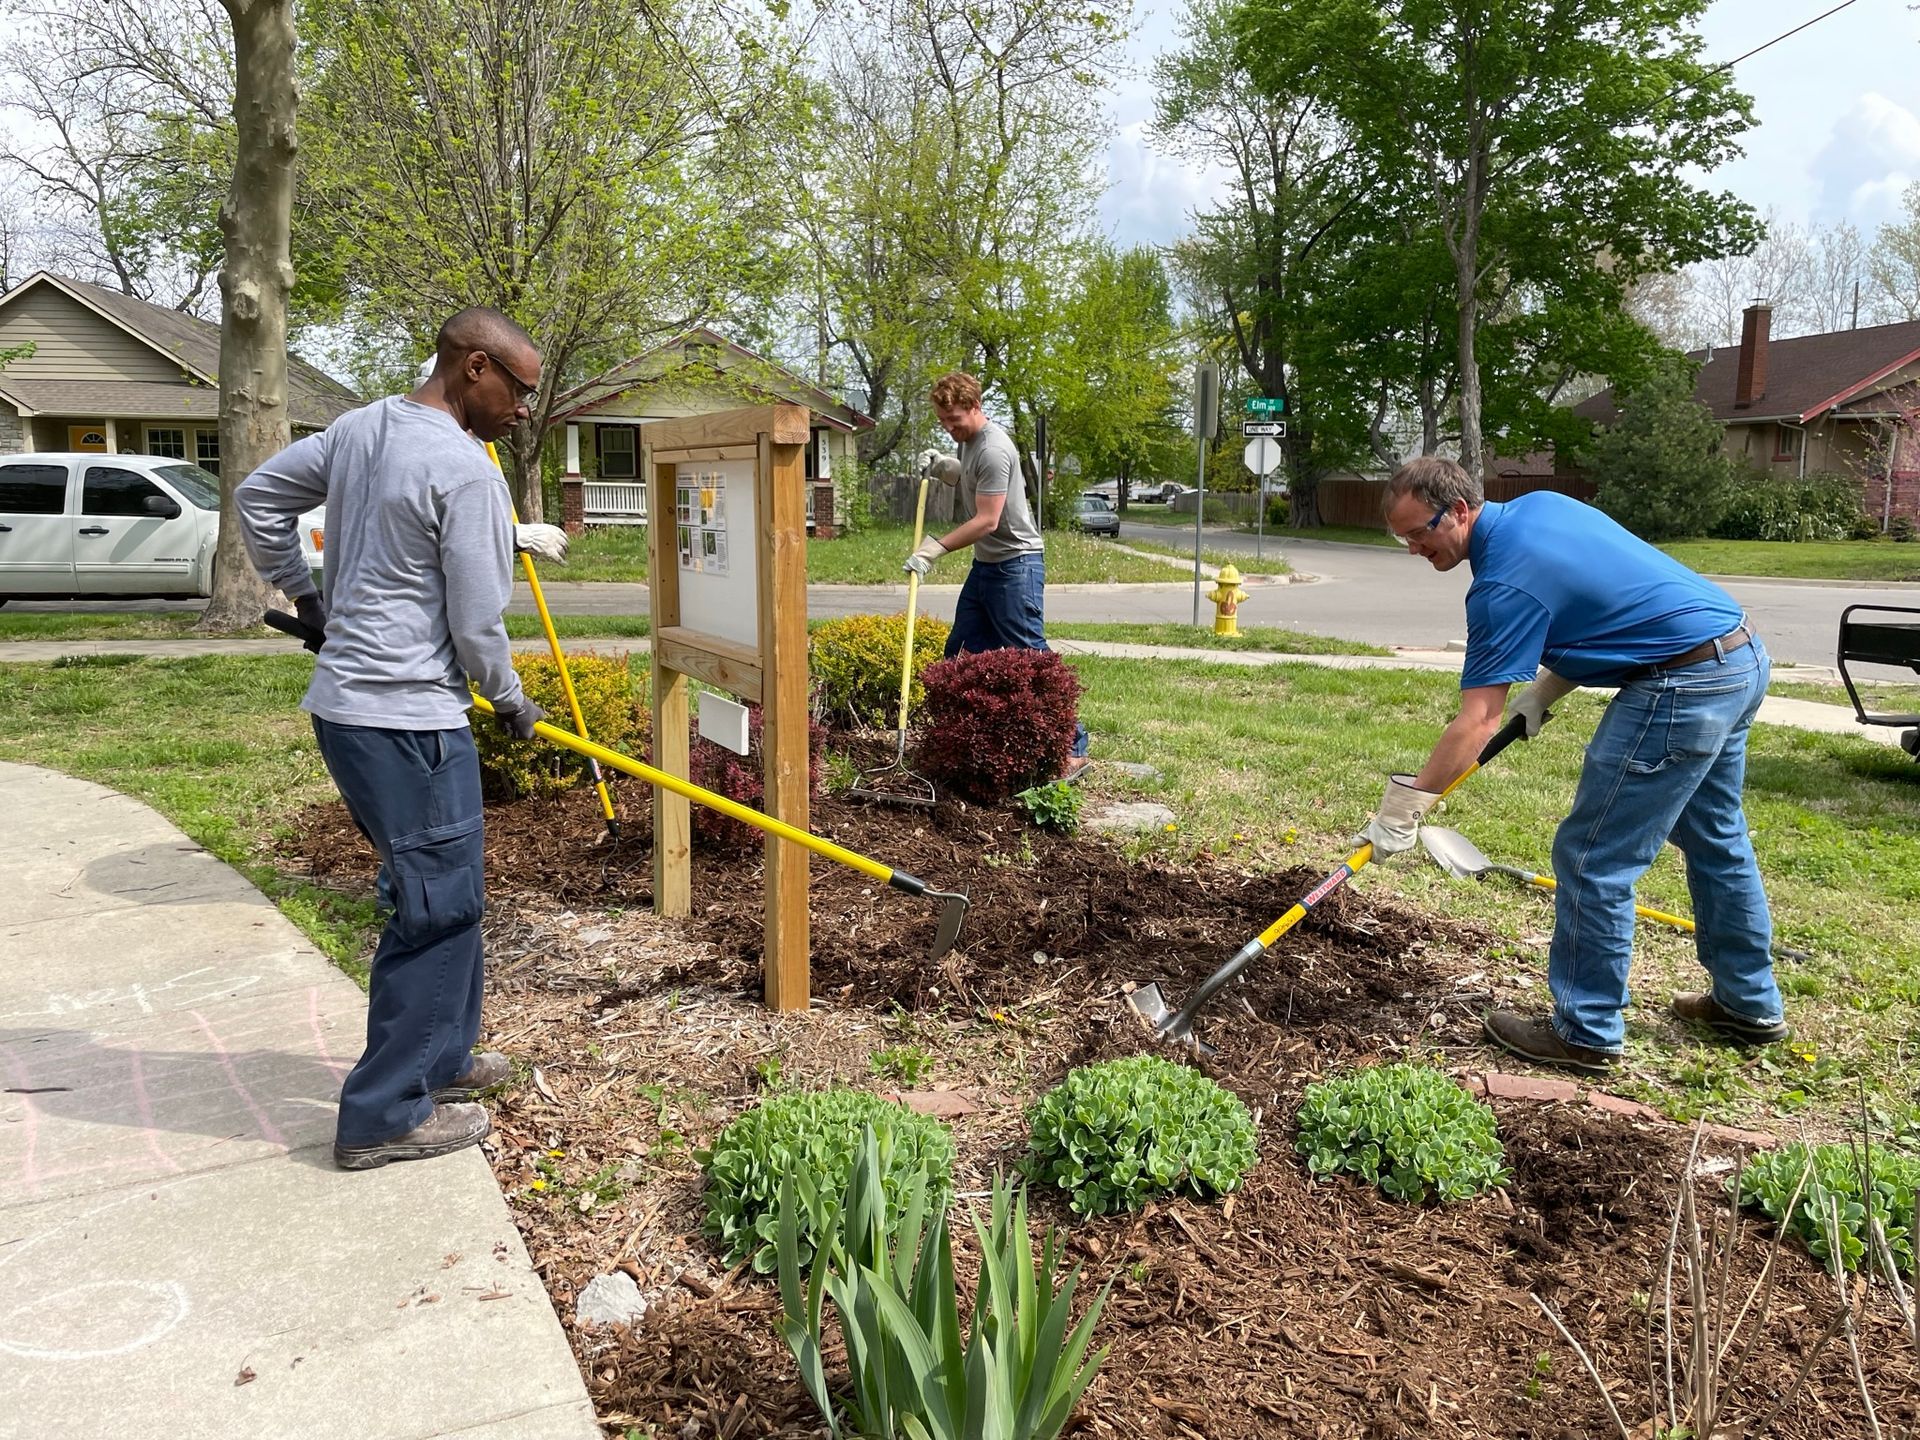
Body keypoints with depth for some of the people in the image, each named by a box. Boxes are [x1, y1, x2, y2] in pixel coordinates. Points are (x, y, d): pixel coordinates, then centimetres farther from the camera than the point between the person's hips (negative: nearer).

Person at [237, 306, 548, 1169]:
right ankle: (384, 1117, 9)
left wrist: (300, 591, 27)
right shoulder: (463, 470, -18)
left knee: (444, 896, 20)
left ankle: (439, 1057, 33)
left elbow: (257, 497, 21)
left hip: (346, 702, 10)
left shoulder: (358, 428, 10)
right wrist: (512, 702, 2)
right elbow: (476, 624, -15)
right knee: (436, 910, 0)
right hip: (406, 719, -10)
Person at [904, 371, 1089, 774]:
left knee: (1029, 656, -10)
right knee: (963, 650, 10)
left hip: (1015, 563, -10)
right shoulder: (969, 439, 11)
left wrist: (935, 548, -23)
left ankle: (1072, 745, -5)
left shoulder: (993, 450, -19)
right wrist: (943, 467, 10)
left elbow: (986, 520, -23)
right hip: (985, 563, 10)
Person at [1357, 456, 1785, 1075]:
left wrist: (1403, 809, -19)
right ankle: (1749, 1005, 38)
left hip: (1683, 687, -11)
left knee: (1592, 859, -2)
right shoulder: (1539, 505, 8)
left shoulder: (1505, 583, -19)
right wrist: (1545, 688, 13)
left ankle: (1586, 1034, 9)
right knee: (1716, 839, 23)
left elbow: (1477, 721, -22)